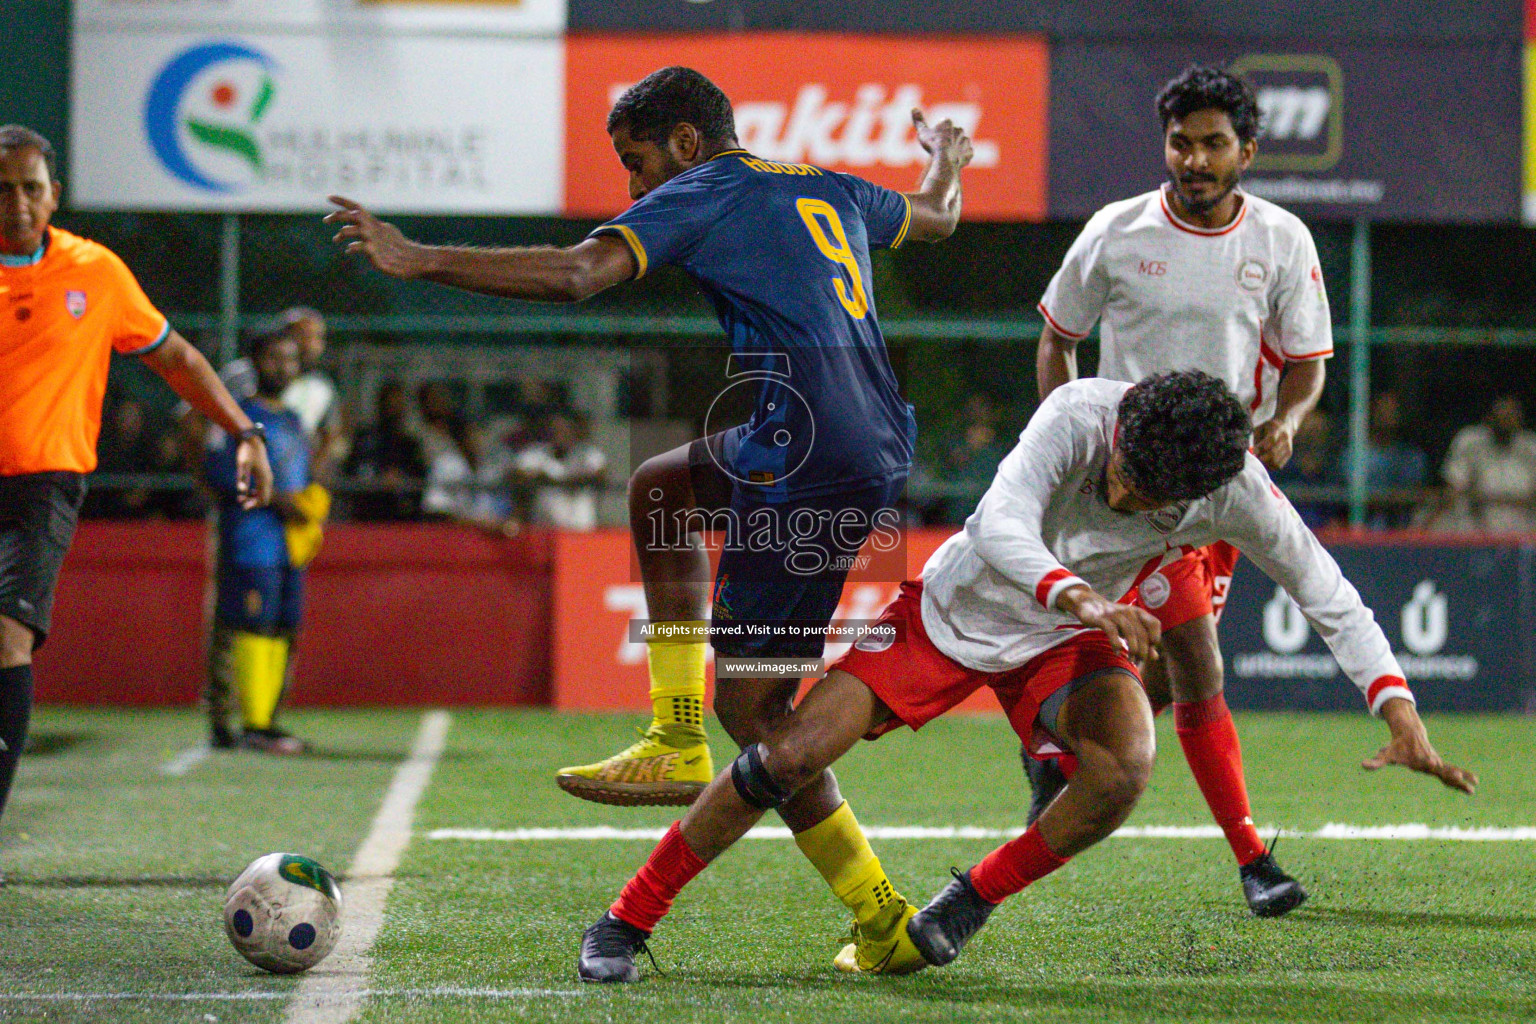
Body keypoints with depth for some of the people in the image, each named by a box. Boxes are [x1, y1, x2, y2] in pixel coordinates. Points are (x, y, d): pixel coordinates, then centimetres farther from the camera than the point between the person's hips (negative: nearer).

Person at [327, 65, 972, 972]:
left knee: (748, 700, 0)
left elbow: (574, 275, -18)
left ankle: (883, 923, 0)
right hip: (883, 446, 9)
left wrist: (417, 260, -16)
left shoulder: (701, 195, -2)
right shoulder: (826, 189, 21)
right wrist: (946, 161, 65)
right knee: (661, 484, 27)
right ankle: (679, 744, 21)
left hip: (815, 467, -9)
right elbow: (937, 217, 41)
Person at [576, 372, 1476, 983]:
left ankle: (972, 902, -1)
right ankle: (627, 920, 3)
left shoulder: (1236, 492, -25)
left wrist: (1399, 709, -22)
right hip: (954, 608, -2)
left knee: (1125, 773, -27)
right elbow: (1000, 525, -45)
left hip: (1063, 641, 2)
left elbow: (1330, 597, -13)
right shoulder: (1080, 414, -33)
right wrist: (1077, 596, -63)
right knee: (792, 756, -13)